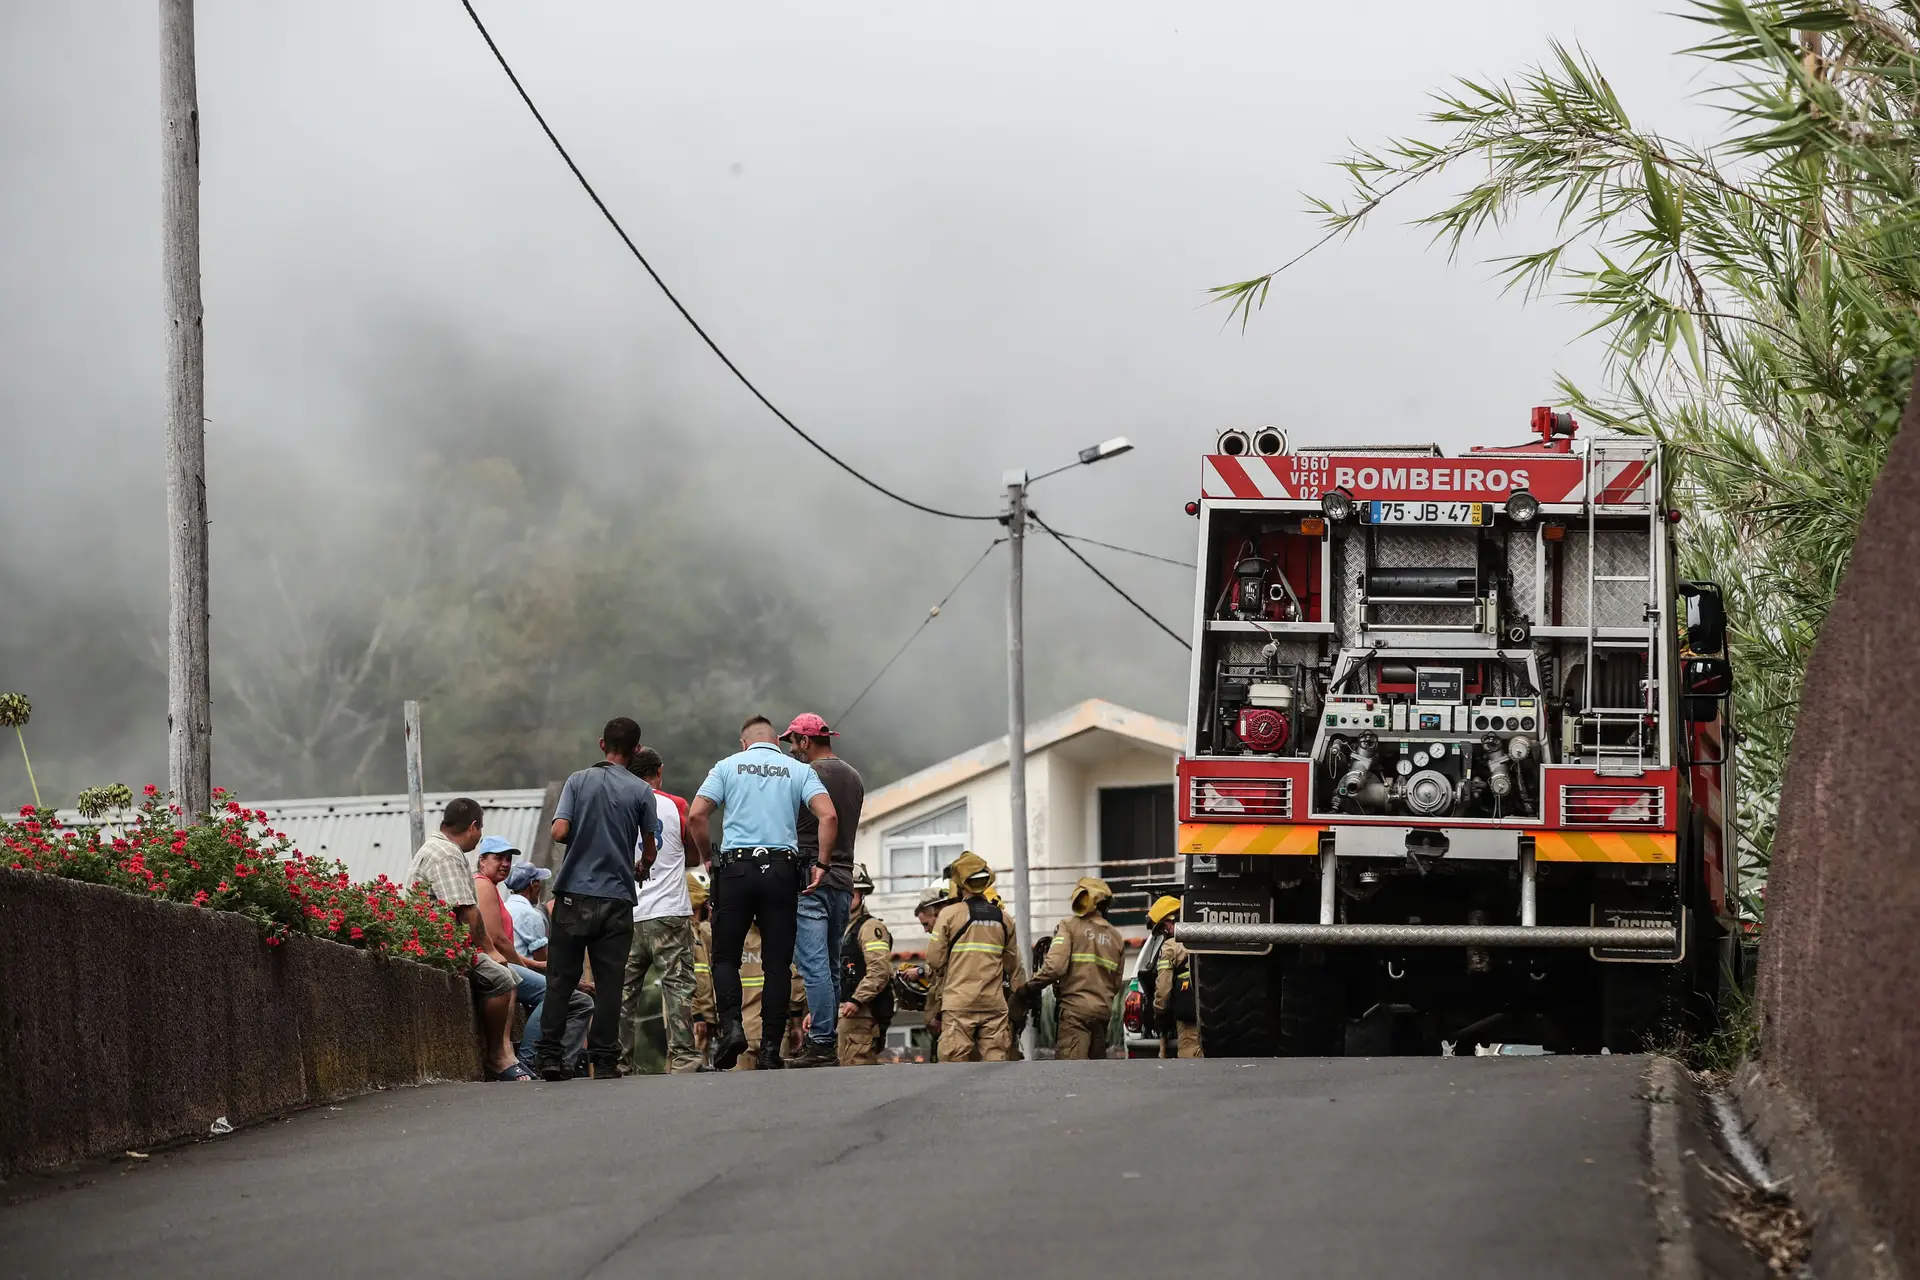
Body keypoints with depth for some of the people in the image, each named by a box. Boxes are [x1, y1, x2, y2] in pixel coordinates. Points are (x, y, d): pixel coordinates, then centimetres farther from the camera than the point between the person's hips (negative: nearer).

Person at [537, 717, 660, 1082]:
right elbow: (650, 848, 7)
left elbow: (559, 832, -8)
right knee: (608, 982, 2)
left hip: (574, 894, 0)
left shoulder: (579, 781, 1)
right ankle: (604, 1060, 1)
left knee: (561, 978, 5)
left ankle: (549, 1055, -1)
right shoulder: (641, 791, 0)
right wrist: (642, 869, 29)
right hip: (617, 897, 0)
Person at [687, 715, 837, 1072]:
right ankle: (771, 1048, 0)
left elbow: (696, 816, -1)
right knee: (777, 962, 4)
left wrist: (707, 858, 11)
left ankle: (731, 1026, -13)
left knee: (725, 955, 8)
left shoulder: (729, 765, 10)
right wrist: (821, 864, 1)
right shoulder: (799, 770, 11)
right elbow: (828, 817, -4)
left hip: (736, 868, -1)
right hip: (782, 869, 1)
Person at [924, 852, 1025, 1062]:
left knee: (955, 1061, -3)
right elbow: (1014, 966, 13)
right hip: (994, 1003, 3)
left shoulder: (950, 915, -4)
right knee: (995, 1062, 2)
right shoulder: (1003, 918, 8)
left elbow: (935, 960, -2)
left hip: (958, 1000, -3)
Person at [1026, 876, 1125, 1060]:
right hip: (1103, 1009, 6)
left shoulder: (1069, 926, -4)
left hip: (1075, 1007, -6)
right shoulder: (1115, 936, 16)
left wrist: (1032, 986, -6)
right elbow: (1117, 982, 16)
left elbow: (1055, 966, -16)